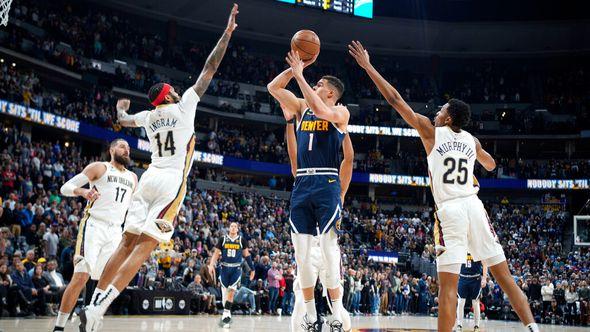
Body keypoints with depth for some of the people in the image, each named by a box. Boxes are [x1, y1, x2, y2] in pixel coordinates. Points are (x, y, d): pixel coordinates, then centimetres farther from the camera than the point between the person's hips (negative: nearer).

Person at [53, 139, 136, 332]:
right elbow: (65, 188, -1)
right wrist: (82, 191, -21)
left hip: (115, 231, 6)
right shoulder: (99, 167, 4)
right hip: (94, 226, -6)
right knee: (81, 277, -14)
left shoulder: (132, 178, 19)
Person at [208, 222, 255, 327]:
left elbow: (246, 255, 10)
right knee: (224, 294, 4)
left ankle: (226, 314, -13)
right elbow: (216, 253, 5)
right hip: (225, 268, 2)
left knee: (231, 291, -17)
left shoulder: (242, 240, 4)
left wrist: (252, 268, 8)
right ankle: (228, 316, 17)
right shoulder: (223, 239, 5)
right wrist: (211, 265, -9)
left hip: (236, 269, -1)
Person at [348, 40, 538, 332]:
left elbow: (394, 98, 6)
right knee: (503, 275, 9)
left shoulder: (431, 131, 5)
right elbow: (491, 165, 37)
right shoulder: (472, 140, 16)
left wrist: (367, 66, 11)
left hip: (450, 210, -4)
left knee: (448, 285, -5)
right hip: (474, 207, 4)